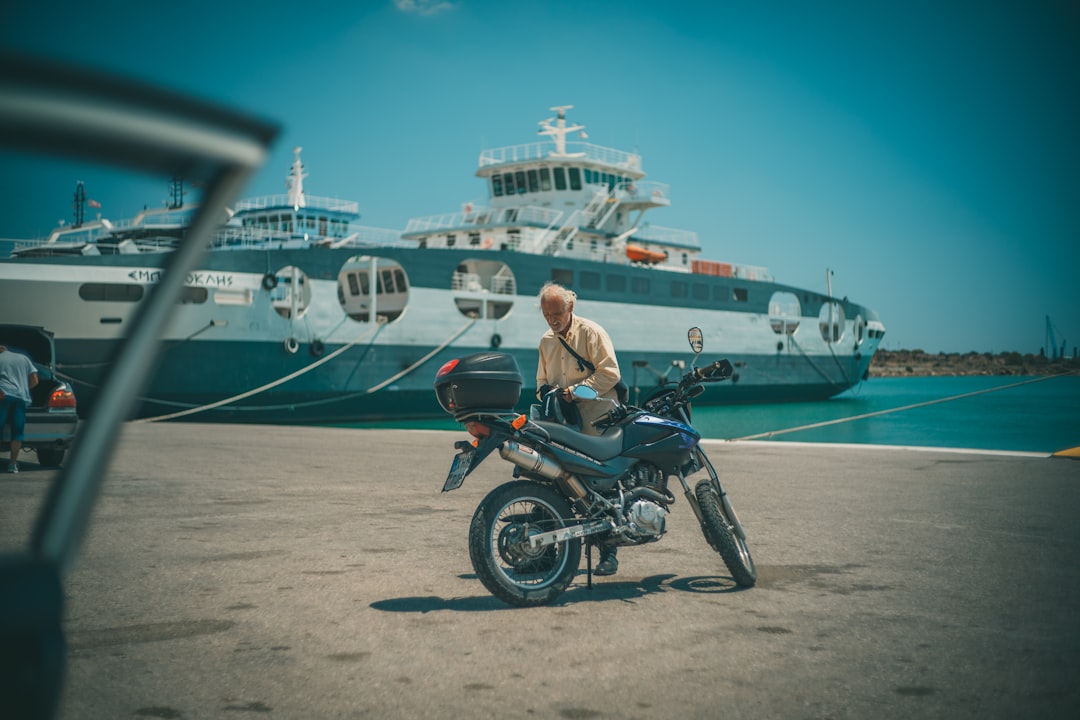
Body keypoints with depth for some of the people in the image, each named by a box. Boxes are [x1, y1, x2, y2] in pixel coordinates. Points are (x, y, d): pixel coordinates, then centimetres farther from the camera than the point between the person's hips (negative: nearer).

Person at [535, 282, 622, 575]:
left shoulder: (591, 332, -3)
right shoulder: (546, 342, 18)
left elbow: (610, 373, -10)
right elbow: (542, 379, 26)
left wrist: (576, 390, -17)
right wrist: (545, 391, 2)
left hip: (597, 424, -6)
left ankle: (608, 552, 0)